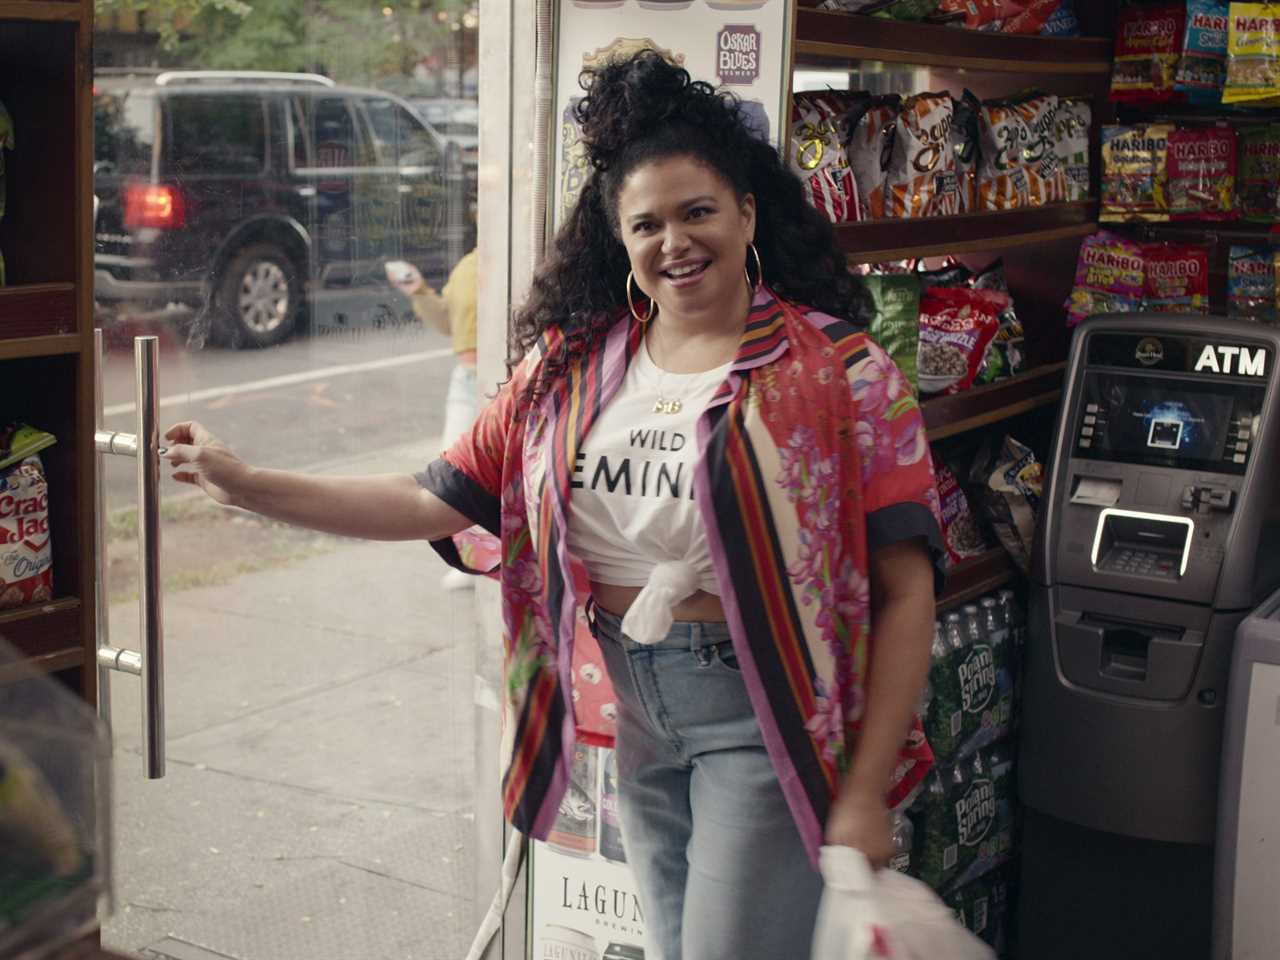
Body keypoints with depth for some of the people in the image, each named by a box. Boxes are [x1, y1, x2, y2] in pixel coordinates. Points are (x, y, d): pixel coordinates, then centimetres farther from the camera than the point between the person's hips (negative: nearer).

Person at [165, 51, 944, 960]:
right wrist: (244, 483, 0)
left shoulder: (839, 370, -10)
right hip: (629, 712, 5)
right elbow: (437, 501, 3)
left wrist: (866, 791, -14)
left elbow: (905, 588, -11)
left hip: (761, 715, -5)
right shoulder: (570, 366, 5)